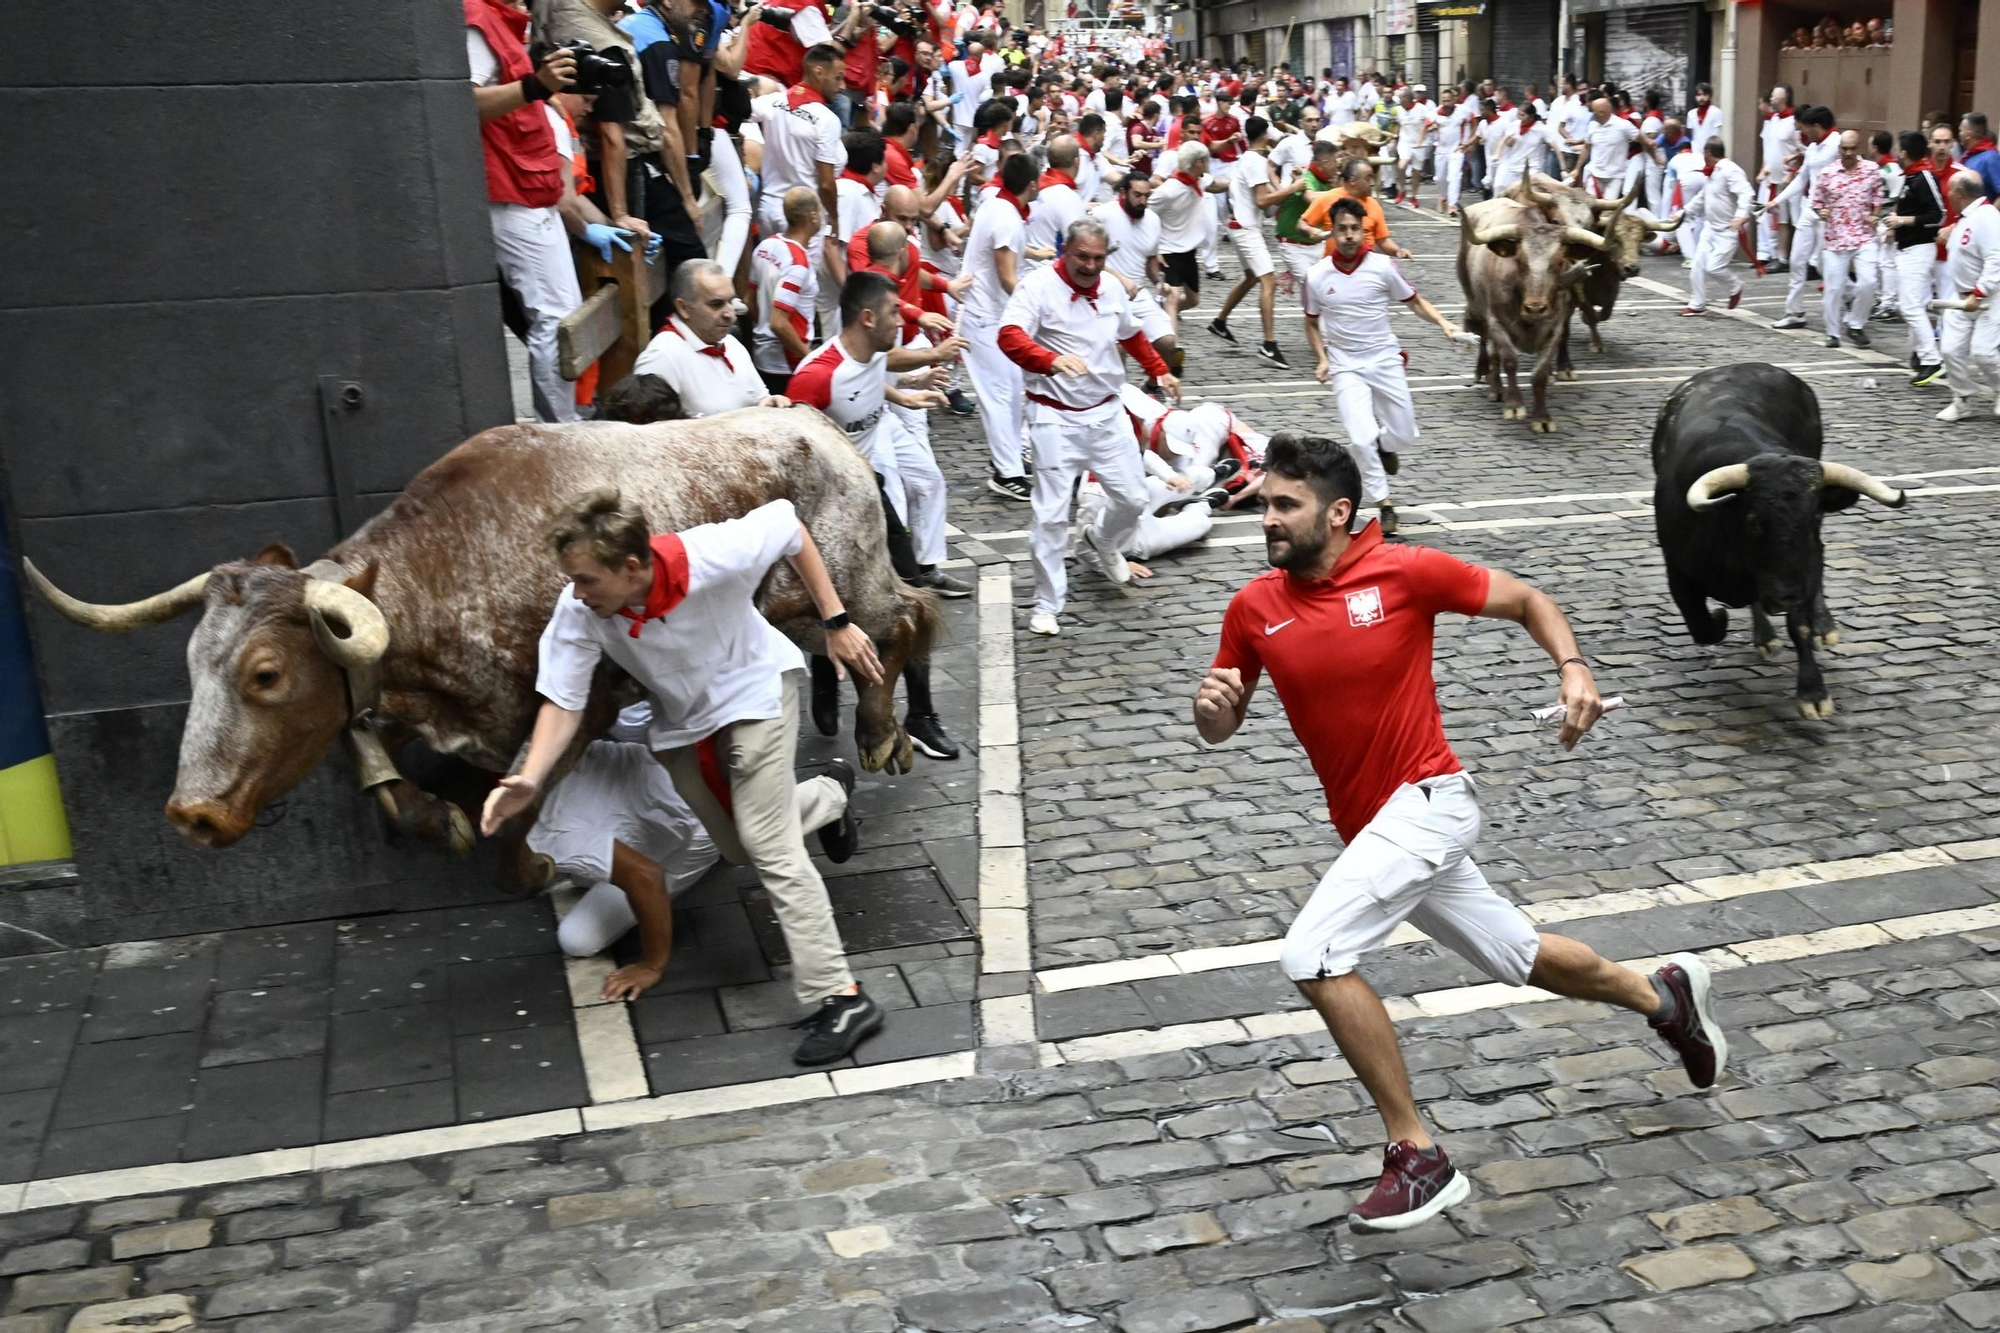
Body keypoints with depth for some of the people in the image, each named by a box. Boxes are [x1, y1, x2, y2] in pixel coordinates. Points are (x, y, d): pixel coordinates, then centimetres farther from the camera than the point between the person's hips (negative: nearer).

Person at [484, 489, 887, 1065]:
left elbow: (786, 523, -20)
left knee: (769, 844, -16)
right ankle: (831, 794, 45)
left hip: (753, 689, -5)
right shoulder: (577, 612, -29)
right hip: (682, 721, 5)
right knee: (739, 848, 15)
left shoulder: (713, 557, -37)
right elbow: (562, 700, -21)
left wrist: (836, 622, -17)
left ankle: (838, 998, -9)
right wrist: (529, 780, -38)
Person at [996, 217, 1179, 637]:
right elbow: (1010, 335, -30)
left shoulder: (1111, 288, 7)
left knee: (1132, 498, 10)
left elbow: (1131, 335, 27)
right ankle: (1046, 605, 8)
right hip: (1055, 418, -5)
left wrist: (1160, 371, 26)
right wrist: (1052, 359, -46)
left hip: (1106, 413, 6)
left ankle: (1102, 541, 45)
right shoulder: (1038, 286, -13)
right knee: (1051, 516, -6)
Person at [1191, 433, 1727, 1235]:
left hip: (1425, 802, -6)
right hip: (1371, 831, 6)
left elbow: (1527, 601, 2)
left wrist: (1573, 670, -15)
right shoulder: (1253, 609, 1)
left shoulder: (1404, 571, -11)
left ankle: (1417, 1159, -9)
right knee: (1522, 959, 20)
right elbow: (1219, 728, 8)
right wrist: (1210, 706, -15)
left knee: (1312, 955, -22)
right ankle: (1662, 995, 49)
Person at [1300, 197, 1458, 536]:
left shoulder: (1383, 266, -11)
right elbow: (1311, 322, 8)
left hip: (1385, 359, 1)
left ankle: (1384, 444, 44)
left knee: (1403, 436, 6)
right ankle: (1383, 504, 3)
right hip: (1345, 367, -1)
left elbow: (1414, 301, 1)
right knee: (1362, 440, -14)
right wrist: (1322, 359, -4)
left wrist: (1443, 323, -15)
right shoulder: (1317, 276, -8)